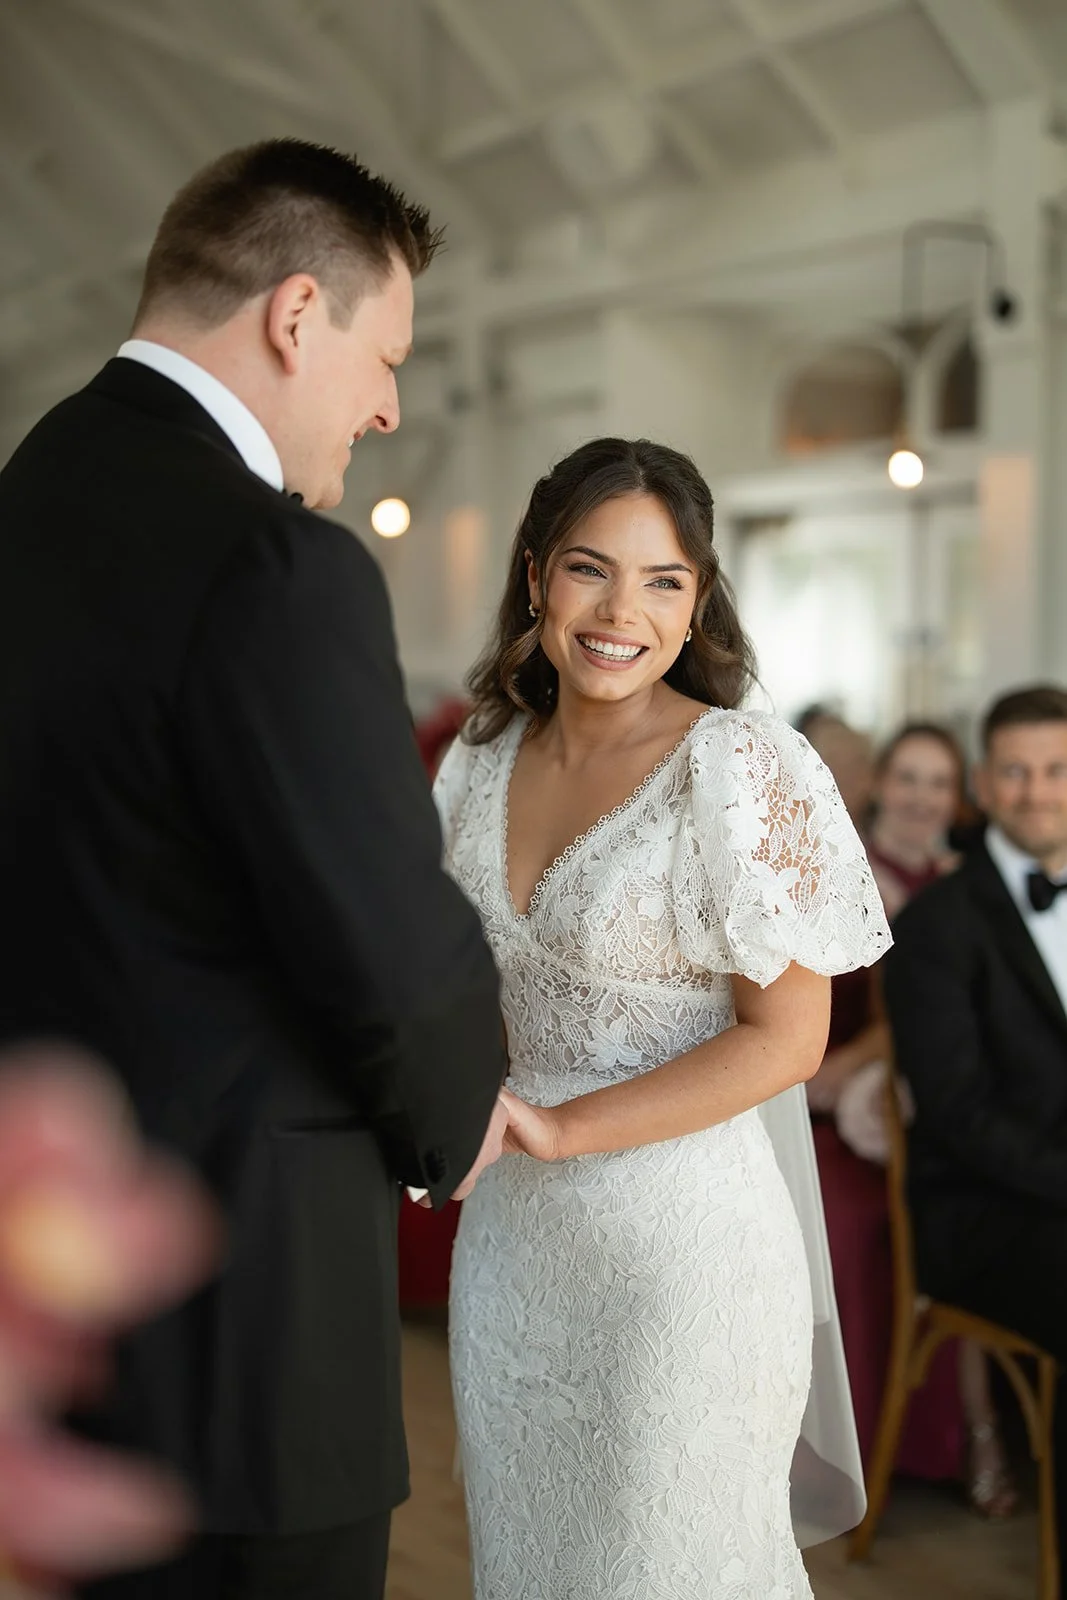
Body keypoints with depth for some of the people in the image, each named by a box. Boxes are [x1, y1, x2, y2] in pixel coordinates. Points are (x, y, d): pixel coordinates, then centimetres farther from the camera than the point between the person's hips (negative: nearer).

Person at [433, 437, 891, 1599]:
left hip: (679, 1241, -5)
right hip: (508, 1231, 6)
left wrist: (556, 1129, -19)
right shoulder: (485, 755, 3)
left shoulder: (742, 769, -15)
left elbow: (787, 1036, -15)